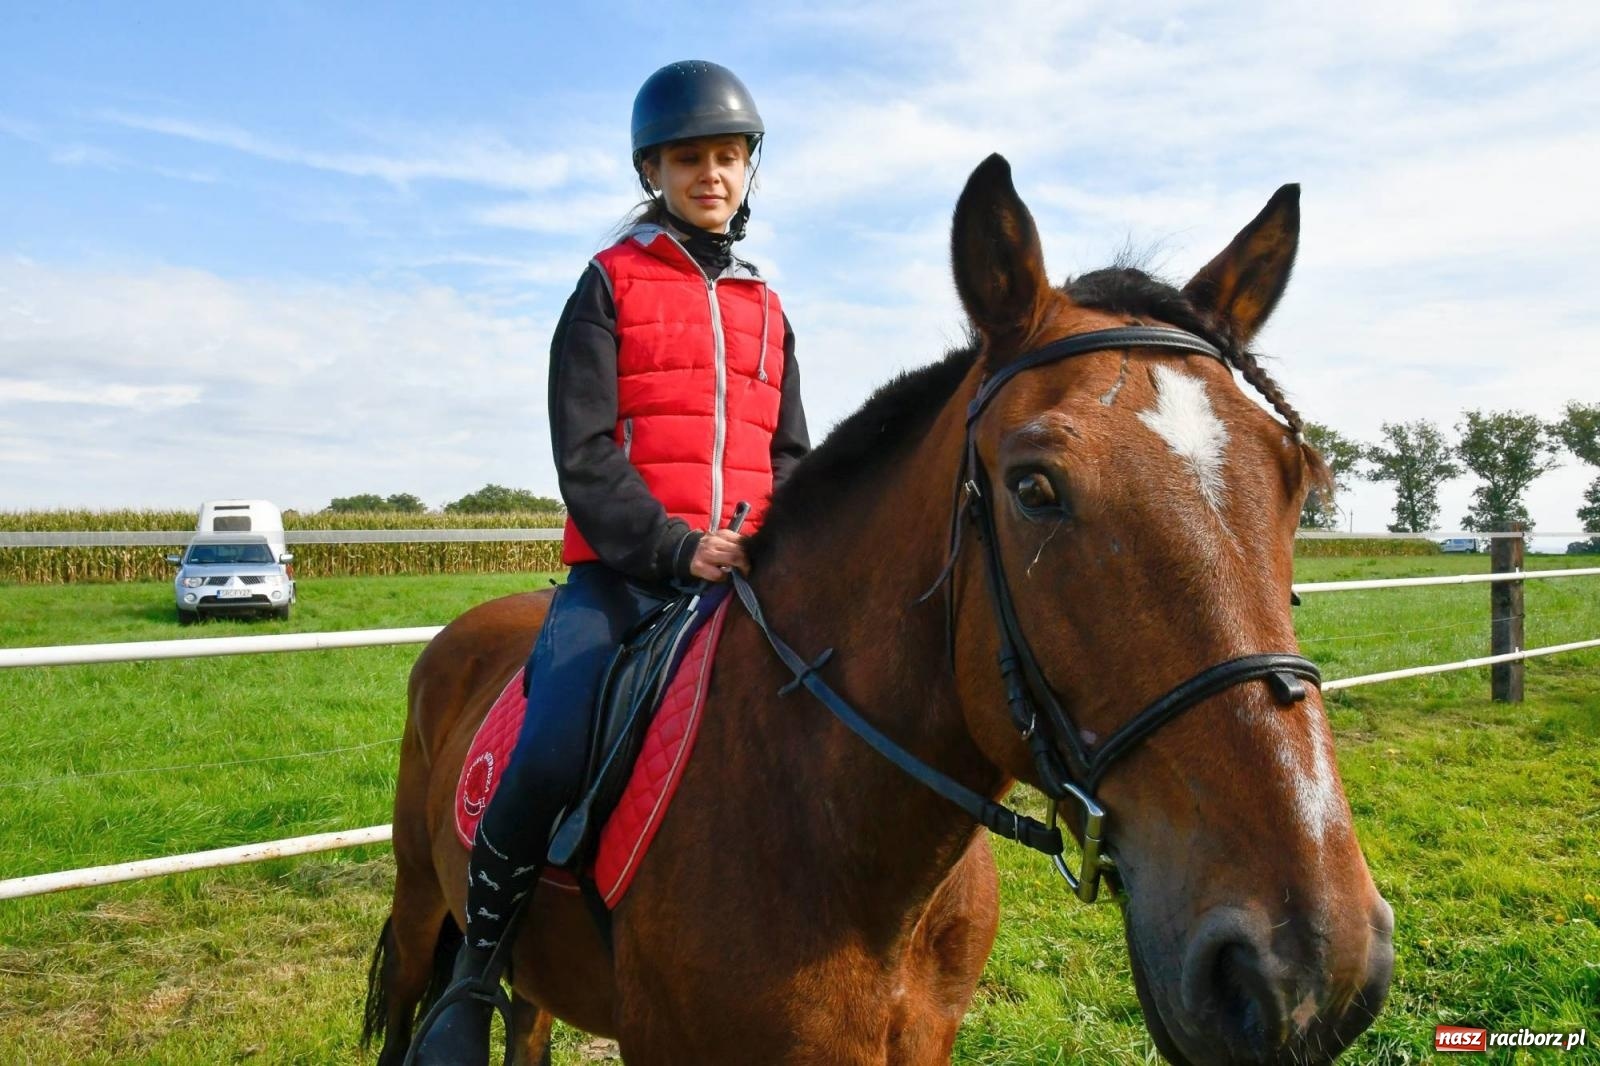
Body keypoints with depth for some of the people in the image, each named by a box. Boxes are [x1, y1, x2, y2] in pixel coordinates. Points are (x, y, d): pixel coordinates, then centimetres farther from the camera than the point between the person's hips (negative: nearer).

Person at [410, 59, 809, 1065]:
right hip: (623, 572, -4)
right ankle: (474, 973, 0)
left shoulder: (766, 310, 19)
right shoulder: (611, 284, 6)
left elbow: (790, 455, 17)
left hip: (745, 573, 5)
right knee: (551, 757, -26)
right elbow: (584, 453, -5)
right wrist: (676, 546, -18)